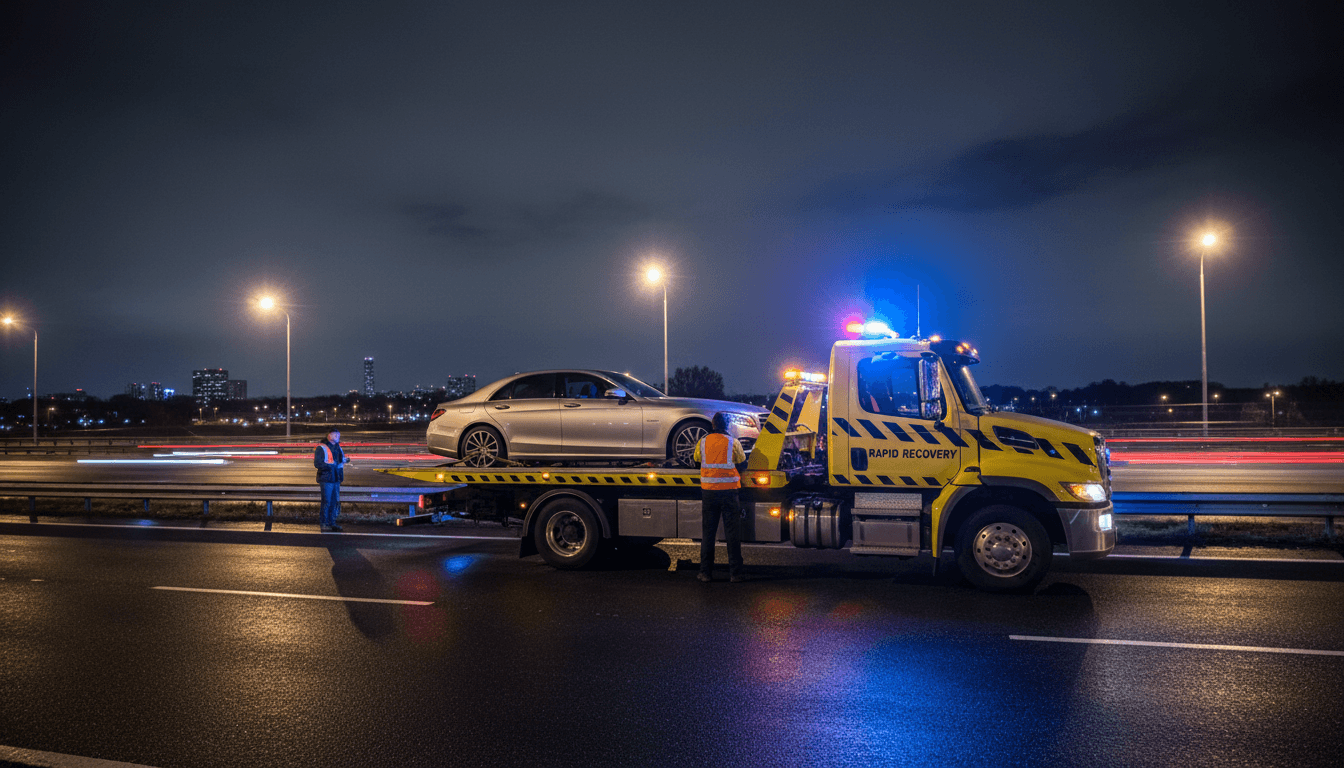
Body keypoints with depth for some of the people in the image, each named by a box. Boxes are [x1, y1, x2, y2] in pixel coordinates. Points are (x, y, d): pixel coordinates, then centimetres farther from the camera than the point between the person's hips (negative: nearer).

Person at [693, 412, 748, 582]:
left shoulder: (703, 442, 2)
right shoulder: (733, 442, -3)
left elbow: (696, 459, 18)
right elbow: (742, 461, 12)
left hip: (708, 491, 2)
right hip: (729, 490, -2)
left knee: (708, 533, 8)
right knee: (732, 533, 4)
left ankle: (706, 573, 9)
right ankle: (735, 573, 4)